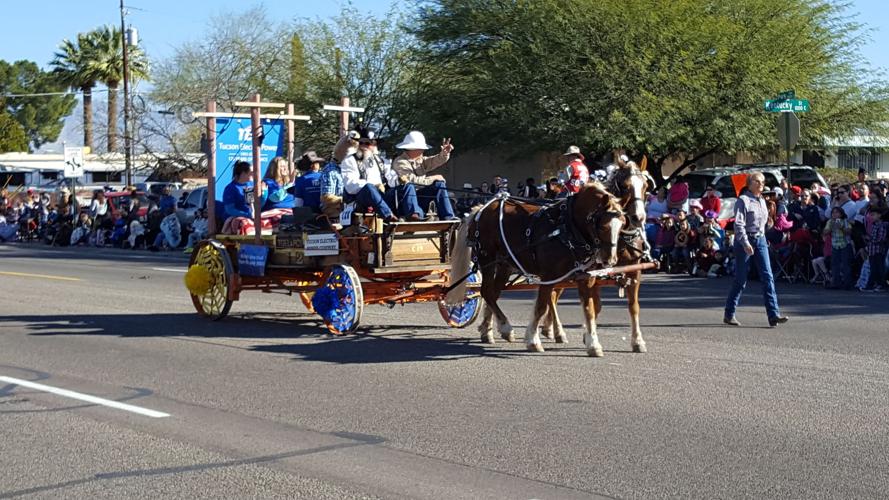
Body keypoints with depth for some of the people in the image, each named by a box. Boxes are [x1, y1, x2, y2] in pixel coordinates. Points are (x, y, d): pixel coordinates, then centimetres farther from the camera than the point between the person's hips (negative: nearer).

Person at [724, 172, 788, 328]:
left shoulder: (762, 201, 13)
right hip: (744, 240, -6)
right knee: (741, 279, 0)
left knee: (768, 277, -6)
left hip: (760, 240, 6)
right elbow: (739, 224, -16)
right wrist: (745, 243, -24)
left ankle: (773, 315, -12)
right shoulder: (743, 200, -9)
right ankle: (729, 315, 13)